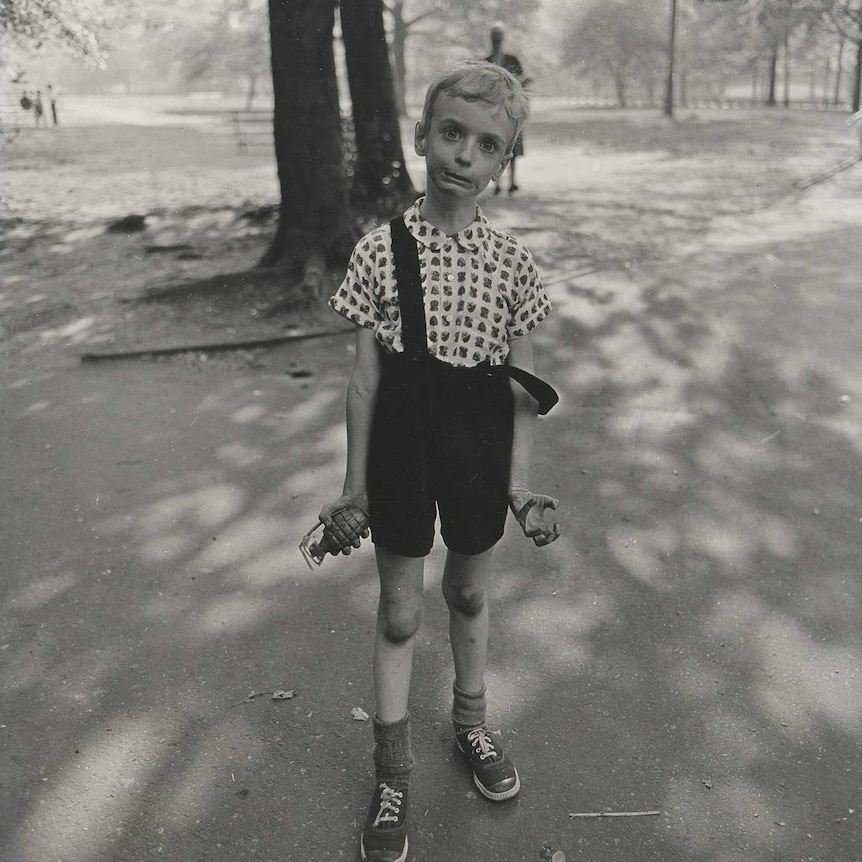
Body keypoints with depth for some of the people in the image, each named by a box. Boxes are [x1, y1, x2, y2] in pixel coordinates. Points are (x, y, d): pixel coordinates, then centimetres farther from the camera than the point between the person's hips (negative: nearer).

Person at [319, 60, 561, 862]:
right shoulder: (380, 250, -9)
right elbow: (365, 377, -5)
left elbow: (522, 385, 0)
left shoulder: (511, 260, -5)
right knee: (399, 612, 10)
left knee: (469, 594, 20)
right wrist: (354, 487, -3)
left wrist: (518, 482, -2)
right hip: (403, 449, -1)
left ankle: (471, 722, 45)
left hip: (478, 452, 2)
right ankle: (392, 771, 28)